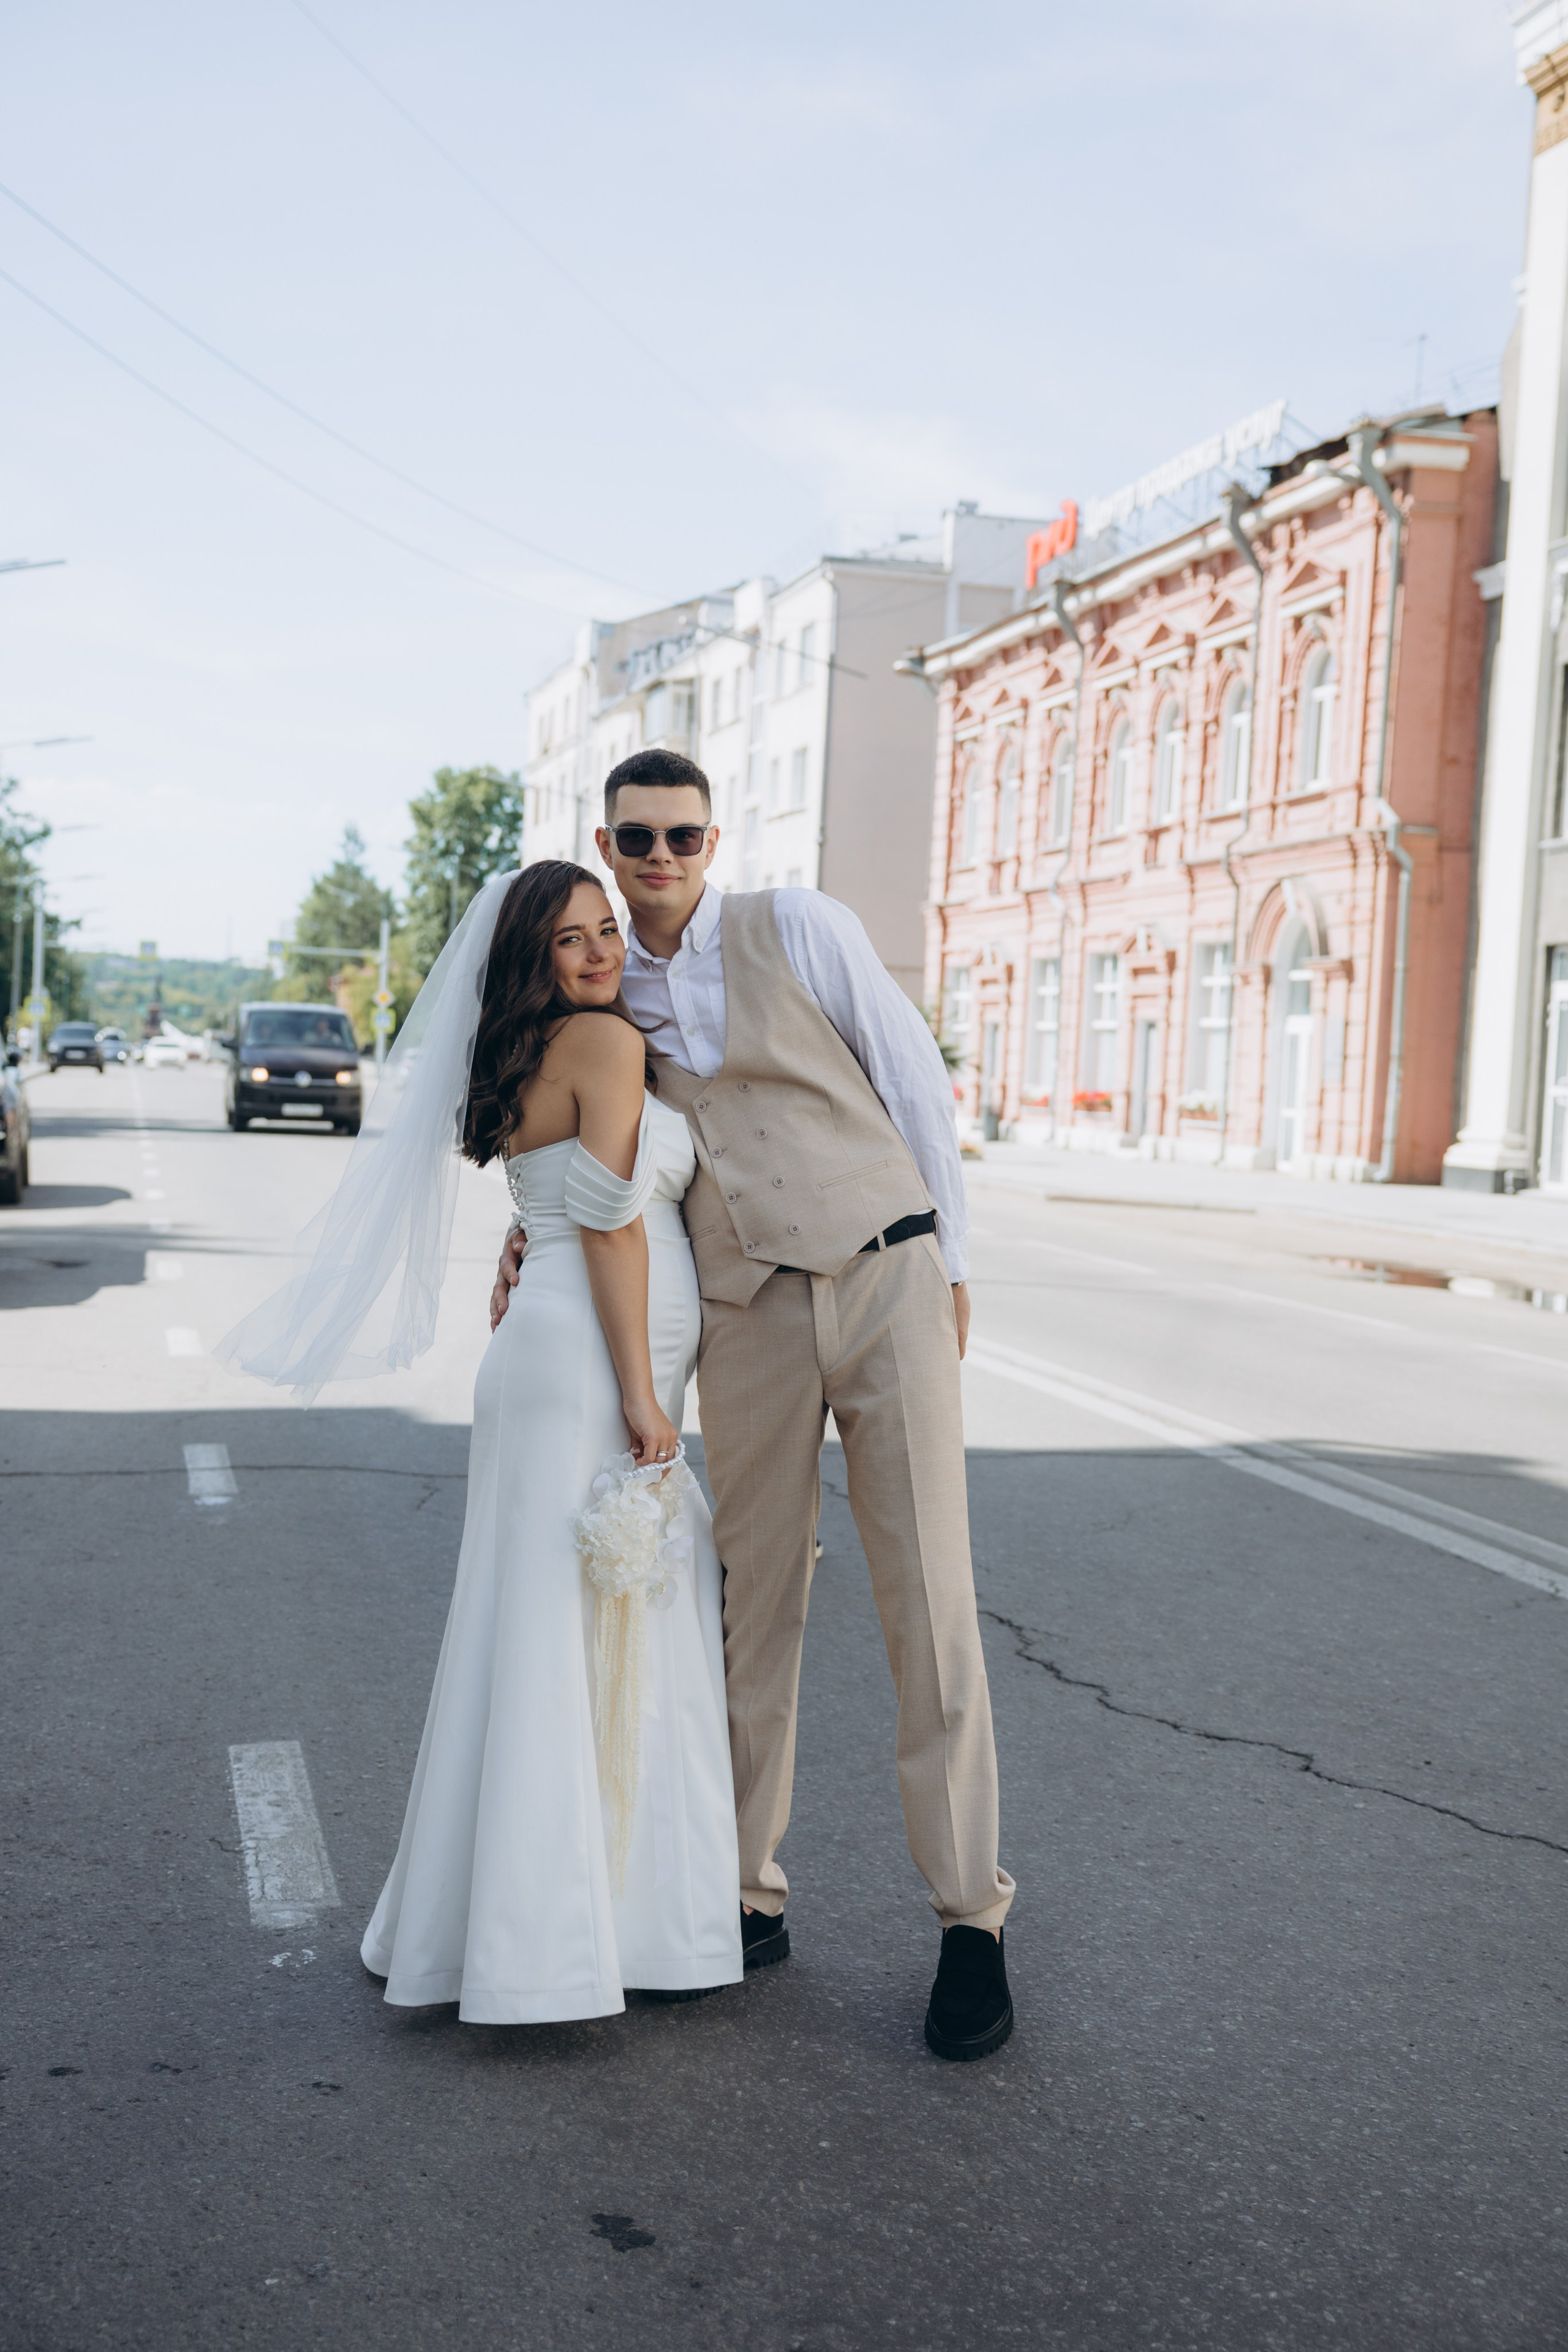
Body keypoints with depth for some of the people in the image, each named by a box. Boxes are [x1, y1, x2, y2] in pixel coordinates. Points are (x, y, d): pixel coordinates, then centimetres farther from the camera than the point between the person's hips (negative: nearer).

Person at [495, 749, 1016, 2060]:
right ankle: (753, 1895, 21)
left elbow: (915, 1078, 2)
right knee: (758, 1607, 7)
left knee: (930, 1600, -3)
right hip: (748, 1316, 3)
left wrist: (948, 1261, 1)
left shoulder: (798, 929, 0)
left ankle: (972, 1920, 5)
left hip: (886, 1281, -3)